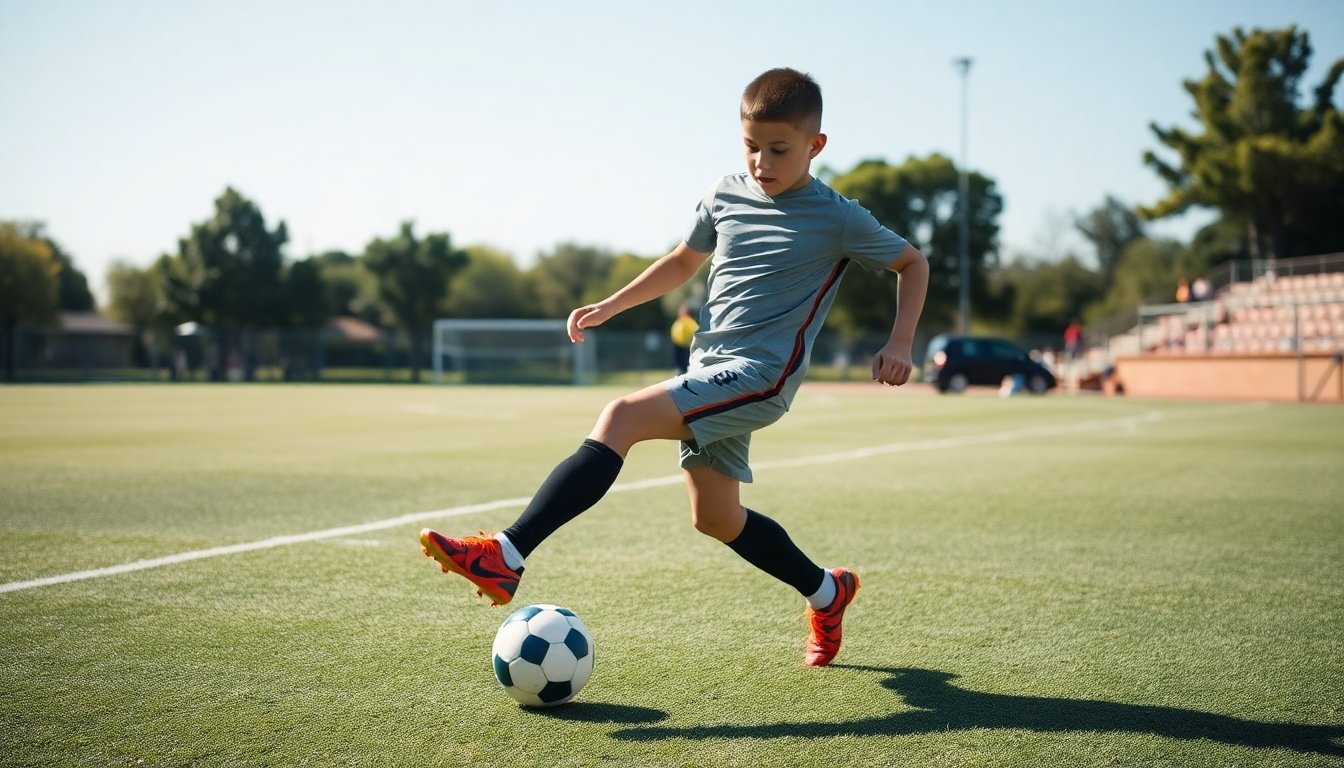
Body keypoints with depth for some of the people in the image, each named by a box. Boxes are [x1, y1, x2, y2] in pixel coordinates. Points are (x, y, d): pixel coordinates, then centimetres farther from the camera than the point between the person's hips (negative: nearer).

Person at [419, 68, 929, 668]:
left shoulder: (837, 219, -5)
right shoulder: (725, 195, 9)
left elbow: (913, 263, 8)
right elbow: (683, 261, 25)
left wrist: (899, 343, -5)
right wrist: (610, 306, 15)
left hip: (758, 376, -8)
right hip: (711, 371, 8)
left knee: (621, 418, -25)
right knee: (715, 518, 14)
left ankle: (505, 557, -31)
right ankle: (827, 591, 36)